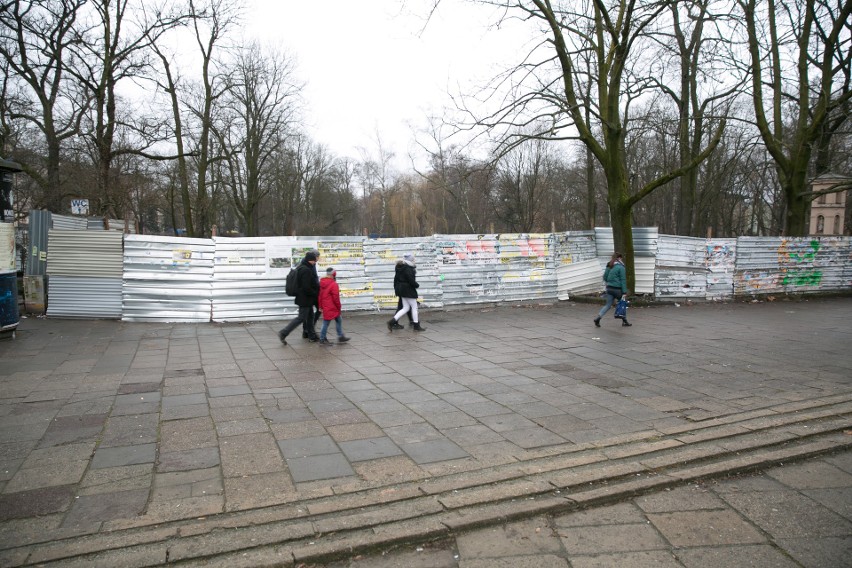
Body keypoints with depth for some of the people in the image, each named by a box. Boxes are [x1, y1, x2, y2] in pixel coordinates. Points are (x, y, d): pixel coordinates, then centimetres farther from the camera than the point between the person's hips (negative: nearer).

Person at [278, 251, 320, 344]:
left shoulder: (301, 268, 10)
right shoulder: (306, 270, -22)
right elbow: (306, 288, -25)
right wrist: (316, 294, -13)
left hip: (304, 298, 10)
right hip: (305, 298, -10)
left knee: (310, 316, 18)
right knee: (301, 318, -4)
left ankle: (312, 336, 28)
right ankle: (283, 333, -3)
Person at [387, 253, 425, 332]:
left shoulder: (399, 268, 10)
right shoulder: (408, 269, -19)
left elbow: (396, 279, 15)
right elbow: (411, 280, -22)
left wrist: (396, 288, 22)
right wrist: (417, 285, -5)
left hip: (401, 289, 9)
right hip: (408, 290, -9)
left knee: (406, 308, 13)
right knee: (414, 307, 2)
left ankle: (392, 321, 3)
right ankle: (416, 326, 10)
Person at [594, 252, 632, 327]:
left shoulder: (609, 266, 8)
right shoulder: (621, 267, -11)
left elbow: (605, 278, 11)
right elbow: (623, 280, -13)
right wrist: (624, 292, -14)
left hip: (609, 288, 5)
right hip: (617, 289, -5)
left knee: (608, 305, 8)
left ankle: (598, 317, -9)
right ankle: (624, 321, 22)